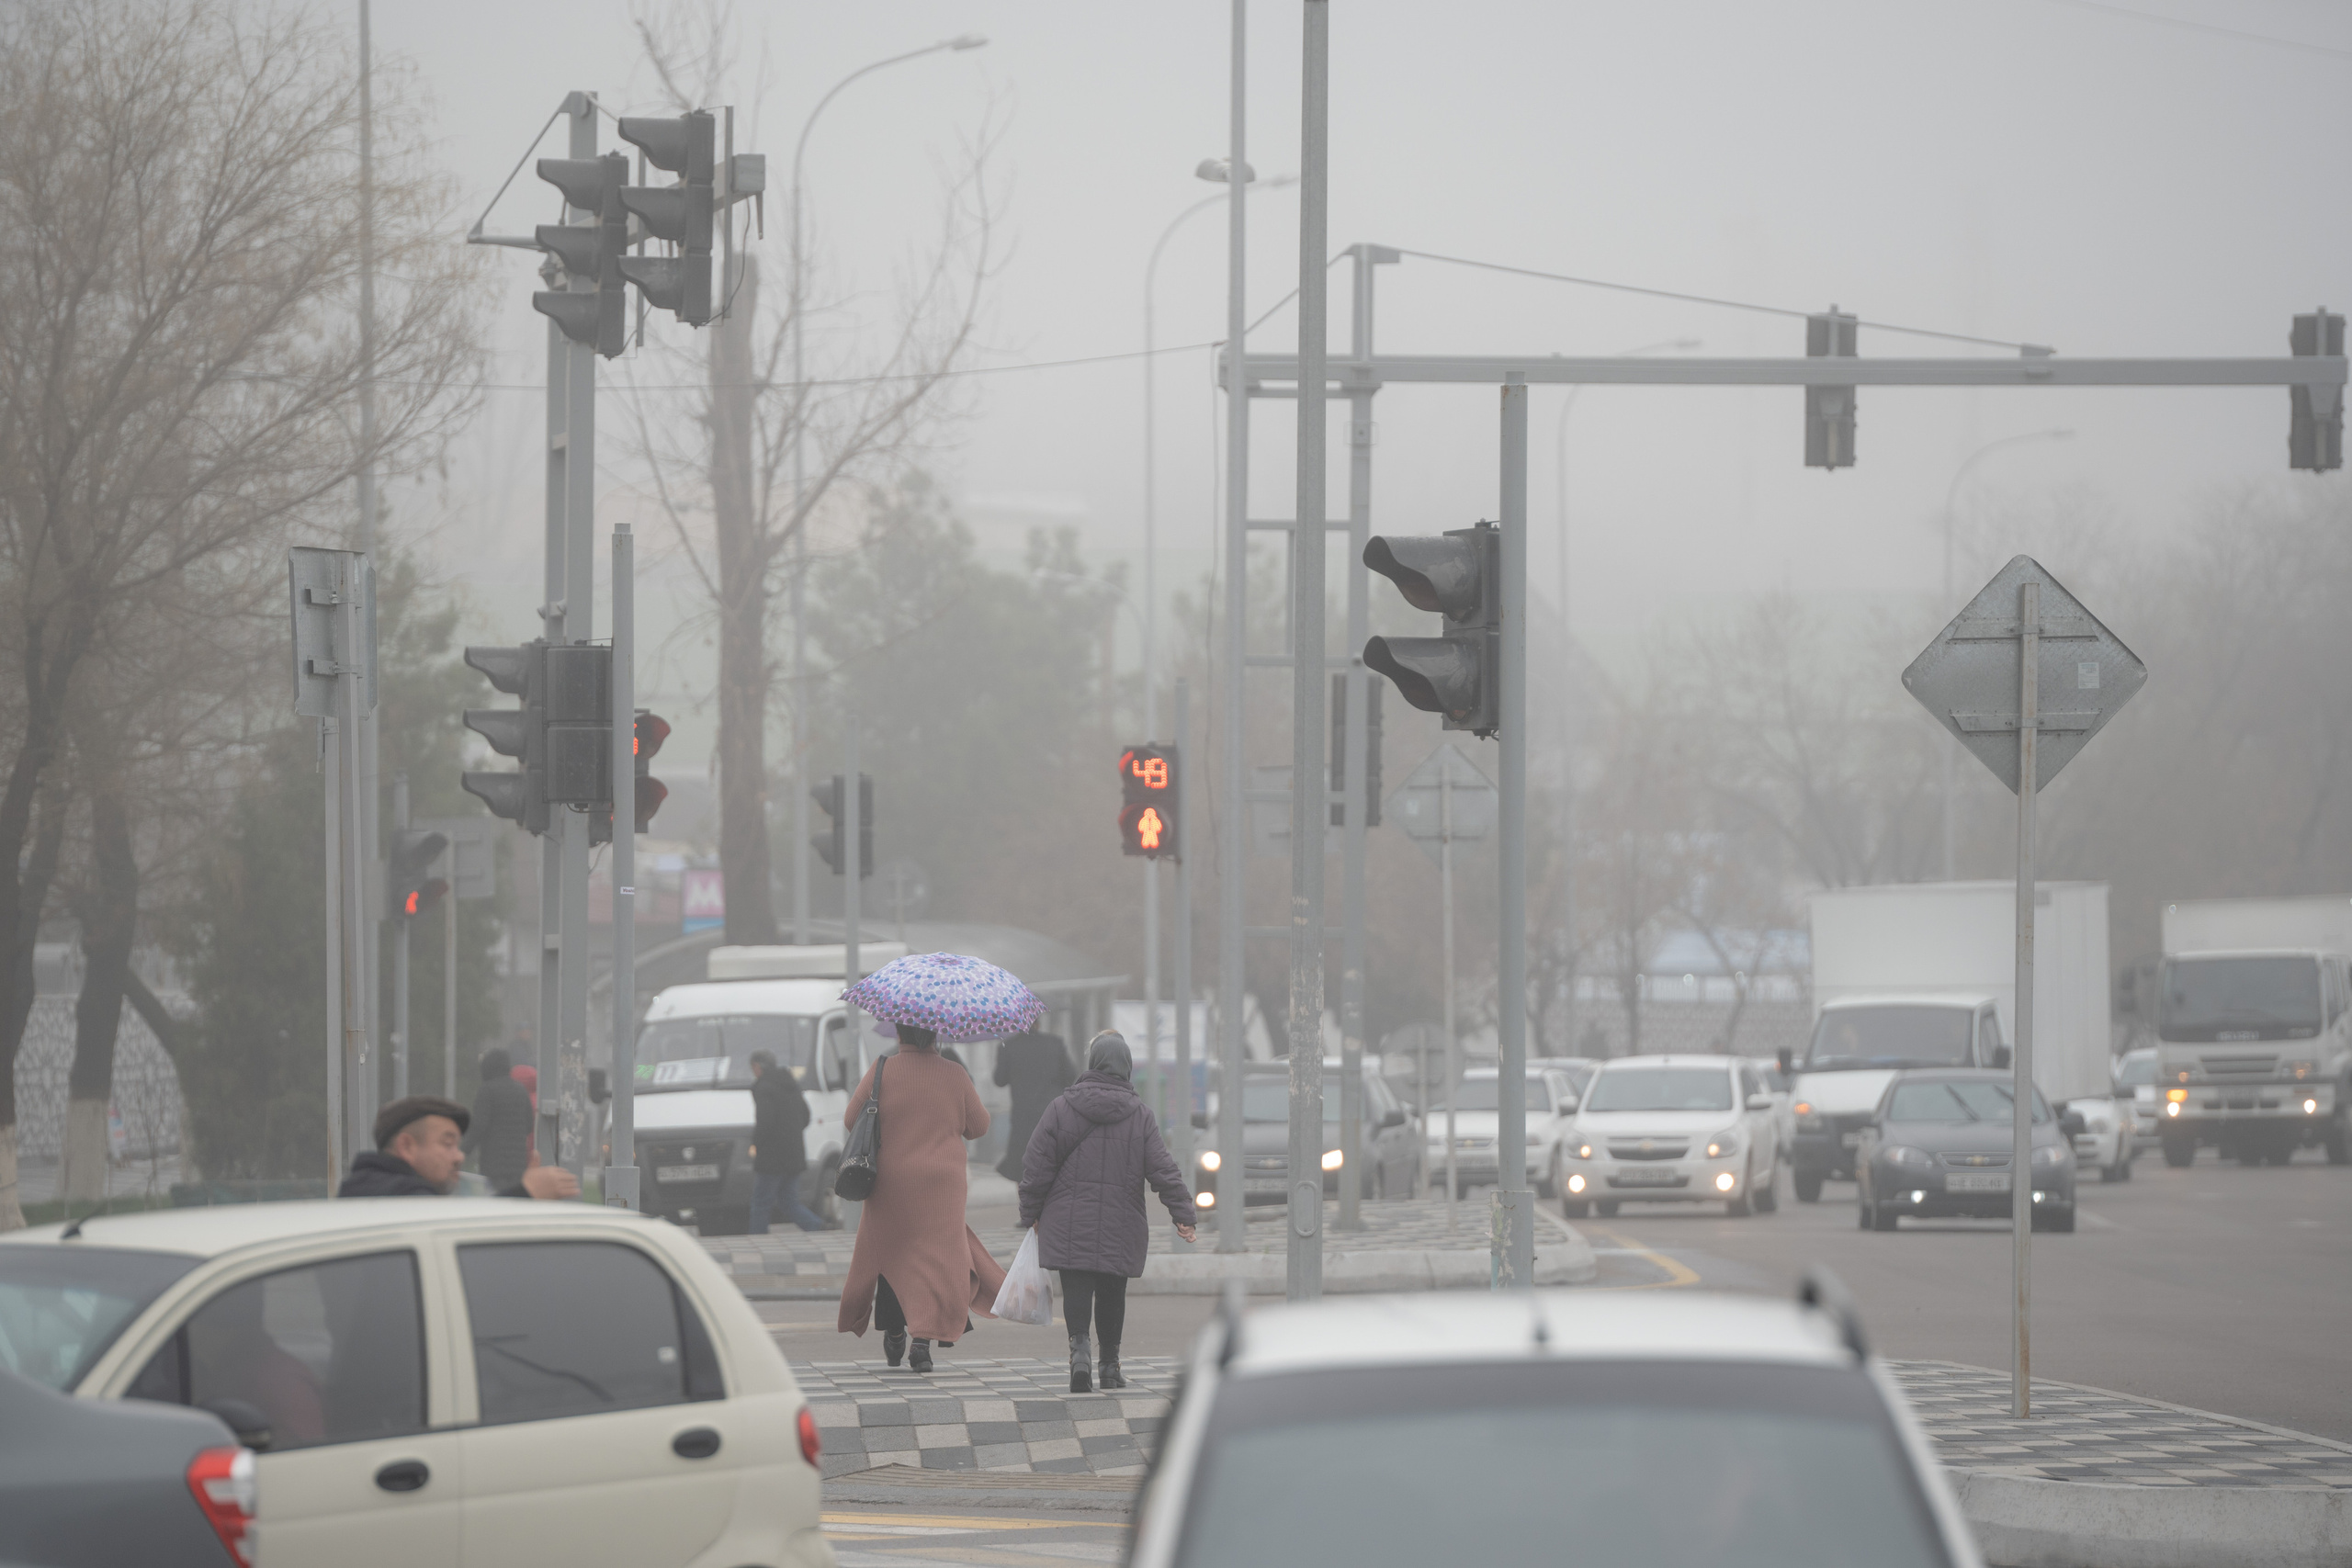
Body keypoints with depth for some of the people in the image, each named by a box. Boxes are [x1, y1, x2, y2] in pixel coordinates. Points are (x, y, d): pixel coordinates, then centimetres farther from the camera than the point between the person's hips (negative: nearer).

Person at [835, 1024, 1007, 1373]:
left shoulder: (882, 1070, -4)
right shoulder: (955, 1075, -1)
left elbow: (852, 1119, 0)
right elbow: (978, 1126, 7)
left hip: (890, 1183, 0)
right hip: (941, 1186, 0)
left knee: (889, 1252, 17)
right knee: (936, 1257, 0)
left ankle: (893, 1335, 26)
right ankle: (923, 1339, -14)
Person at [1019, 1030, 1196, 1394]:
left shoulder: (1061, 1108, -3)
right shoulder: (1139, 1114, -1)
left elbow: (1037, 1165, 0)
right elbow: (1164, 1169, -2)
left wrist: (1031, 1213, 11)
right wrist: (1183, 1214, 3)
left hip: (1070, 1222, -1)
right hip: (1121, 1224, 1)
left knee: (1076, 1288, -3)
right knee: (1112, 1291, 13)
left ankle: (1079, 1344, -28)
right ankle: (1110, 1365, 17)